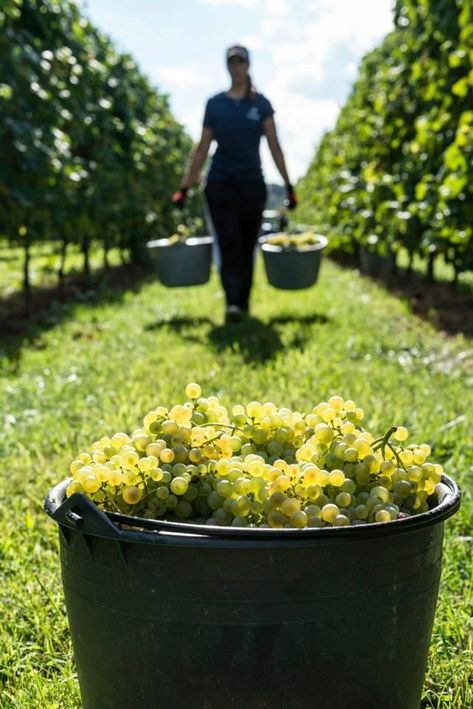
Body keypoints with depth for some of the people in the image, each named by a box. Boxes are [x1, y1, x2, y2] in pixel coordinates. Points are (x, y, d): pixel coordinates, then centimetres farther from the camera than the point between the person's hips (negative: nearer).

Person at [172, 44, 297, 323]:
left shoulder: (261, 103, 4)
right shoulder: (215, 104, 4)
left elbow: (274, 146, 2)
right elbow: (203, 148, 7)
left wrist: (288, 185, -4)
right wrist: (185, 187, 4)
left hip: (252, 184, 1)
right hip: (220, 183, -1)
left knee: (247, 246, 7)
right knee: (229, 244, -14)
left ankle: (243, 303, 18)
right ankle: (232, 304, -22)